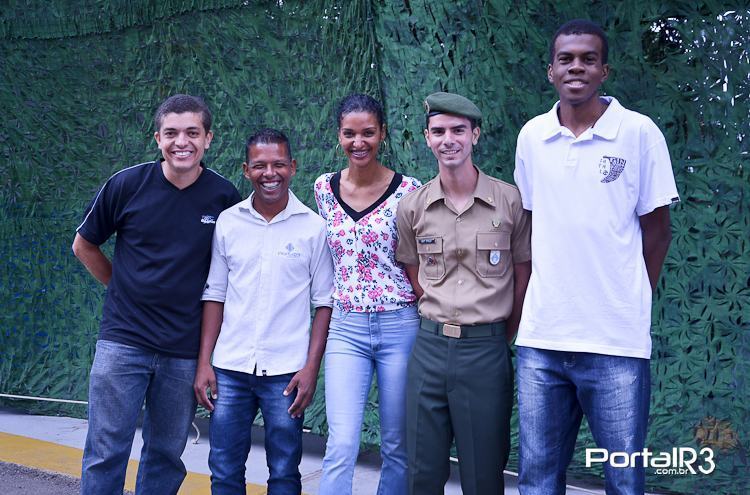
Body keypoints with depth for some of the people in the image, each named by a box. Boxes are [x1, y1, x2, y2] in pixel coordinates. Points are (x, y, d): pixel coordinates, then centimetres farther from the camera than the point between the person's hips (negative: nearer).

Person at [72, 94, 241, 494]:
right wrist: (121, 287, 7)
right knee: (106, 453, 1)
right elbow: (83, 244, 10)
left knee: (166, 455, 12)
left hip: (185, 352, 1)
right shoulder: (127, 184, -5)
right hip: (123, 341, -1)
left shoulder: (224, 197, -3)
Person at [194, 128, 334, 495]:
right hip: (229, 368, 2)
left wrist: (311, 368, -7)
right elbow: (214, 296, 8)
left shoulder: (313, 227, -2)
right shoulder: (228, 222, 4)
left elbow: (324, 303, 0)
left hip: (286, 372, -2)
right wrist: (204, 362, 3)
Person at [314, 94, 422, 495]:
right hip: (346, 329, 2)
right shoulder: (324, 188, 5)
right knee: (341, 446, -8)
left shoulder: (407, 191, -4)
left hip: (400, 327, -1)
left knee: (397, 445, 8)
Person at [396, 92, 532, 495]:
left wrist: (503, 337, 7)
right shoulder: (412, 207, 3)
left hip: (487, 350, -2)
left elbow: (524, 276, 4)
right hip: (430, 345, 2)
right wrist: (439, 317, 7)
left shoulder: (509, 201, -4)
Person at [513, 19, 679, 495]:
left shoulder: (639, 133, -3)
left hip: (616, 342, -3)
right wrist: (524, 307, 10)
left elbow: (657, 230, 2)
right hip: (540, 338, 3)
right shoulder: (531, 137, 7)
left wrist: (631, 305, 3)